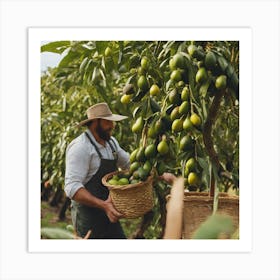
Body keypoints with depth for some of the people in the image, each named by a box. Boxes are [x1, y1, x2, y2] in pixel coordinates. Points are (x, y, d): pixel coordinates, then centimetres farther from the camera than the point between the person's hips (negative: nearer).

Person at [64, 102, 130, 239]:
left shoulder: (111, 142, 9)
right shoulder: (80, 147, -19)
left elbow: (128, 163, 20)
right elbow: (72, 188, -25)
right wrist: (103, 205, -33)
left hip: (108, 213, 8)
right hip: (88, 216, -8)